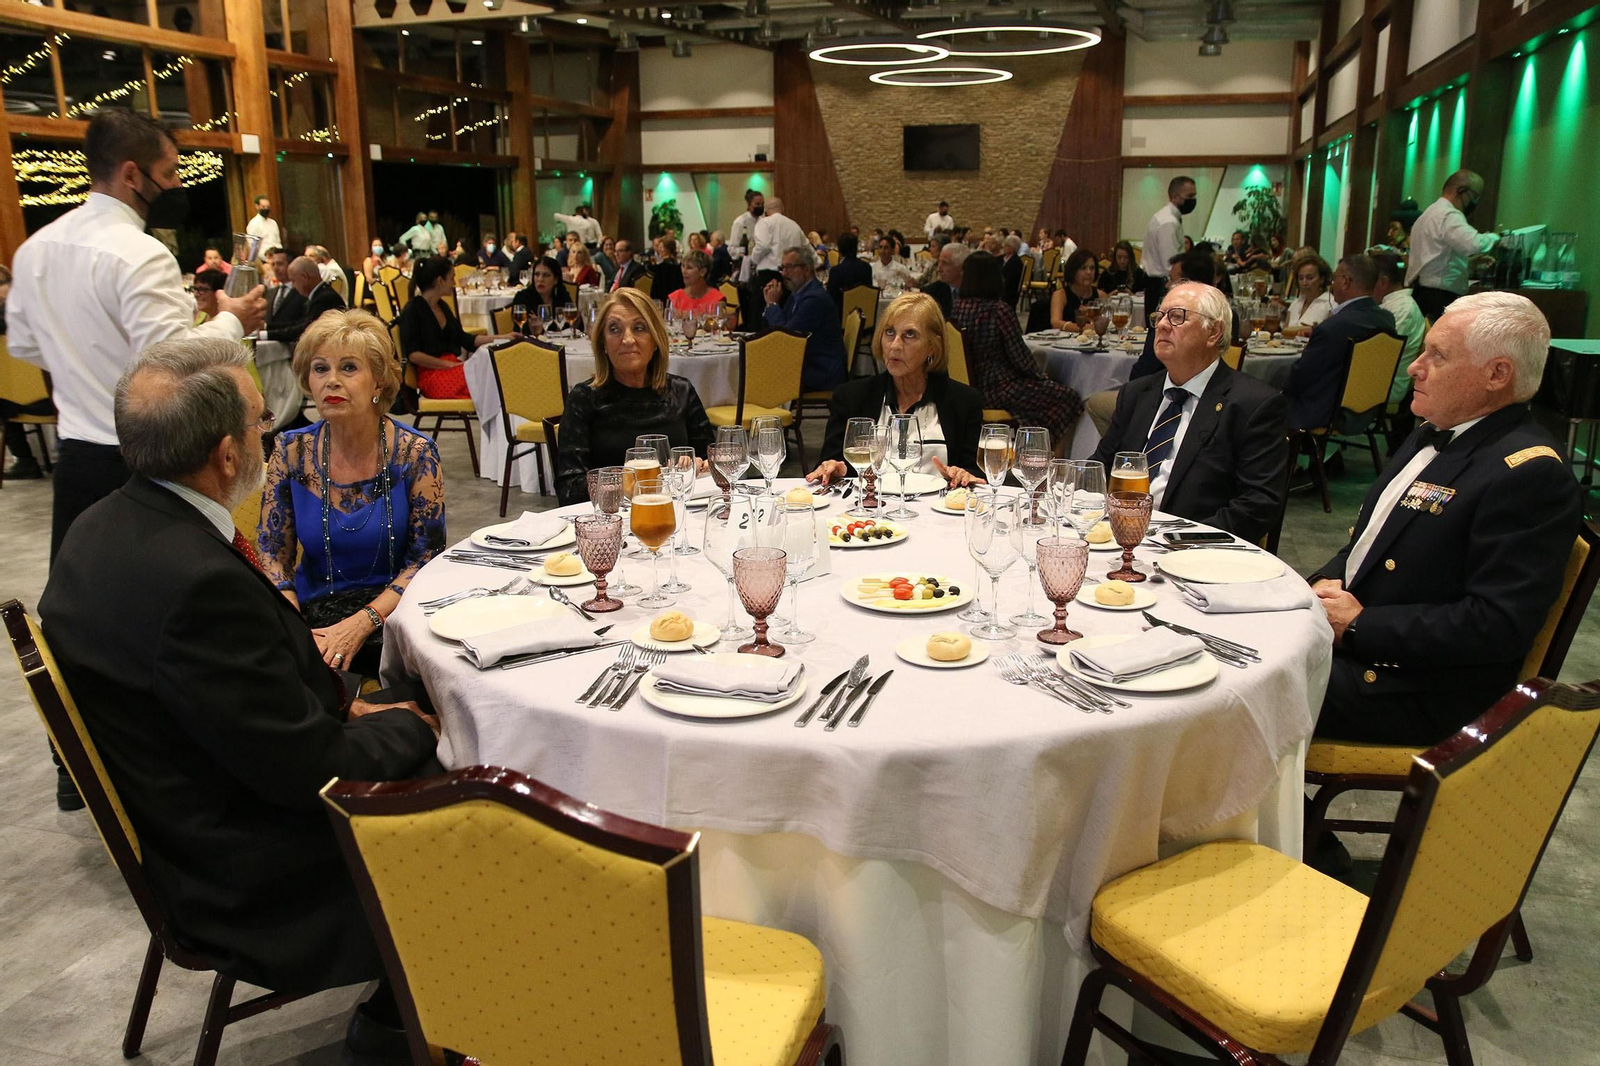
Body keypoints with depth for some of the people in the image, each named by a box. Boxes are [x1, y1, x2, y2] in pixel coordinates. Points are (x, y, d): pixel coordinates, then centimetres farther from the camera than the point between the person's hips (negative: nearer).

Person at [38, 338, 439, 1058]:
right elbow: (310, 770, -26)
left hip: (179, 826, 9)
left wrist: (344, 706, 3)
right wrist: (411, 728, -9)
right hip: (244, 879, -9)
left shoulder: (107, 527, -3)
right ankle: (397, 1018, 23)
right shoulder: (197, 580, -33)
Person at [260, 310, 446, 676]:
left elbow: (426, 556, -6)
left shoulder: (415, 453, -6)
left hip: (394, 611, -2)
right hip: (315, 610, 2)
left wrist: (362, 623, -18)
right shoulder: (291, 452, 0)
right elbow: (273, 554, 2)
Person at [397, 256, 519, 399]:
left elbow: (464, 339, 26)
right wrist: (450, 365, -14)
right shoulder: (412, 311, -5)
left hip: (453, 365, 8)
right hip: (431, 374, -8)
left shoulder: (442, 306, 19)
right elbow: (413, 354, -11)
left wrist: (501, 337, 21)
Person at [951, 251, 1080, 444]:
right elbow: (1018, 354, -13)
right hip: (996, 389, -8)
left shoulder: (957, 307, -2)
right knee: (1067, 398, 6)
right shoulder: (999, 310, -19)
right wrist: (1040, 375, 5)